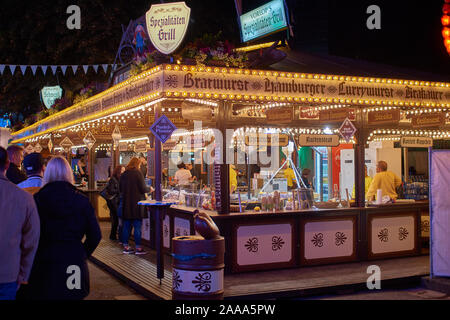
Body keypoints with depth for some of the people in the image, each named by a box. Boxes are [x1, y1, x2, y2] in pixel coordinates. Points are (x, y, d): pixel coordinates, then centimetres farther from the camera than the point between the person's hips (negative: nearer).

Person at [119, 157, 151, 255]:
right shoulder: (138, 173, -11)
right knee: (137, 226, 0)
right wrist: (149, 189, 8)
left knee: (126, 225, 12)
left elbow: (120, 188, 14)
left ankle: (125, 247, 16)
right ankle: (138, 248, 4)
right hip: (136, 203, -5)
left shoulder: (124, 174, 5)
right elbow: (143, 188, -12)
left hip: (126, 203, 6)